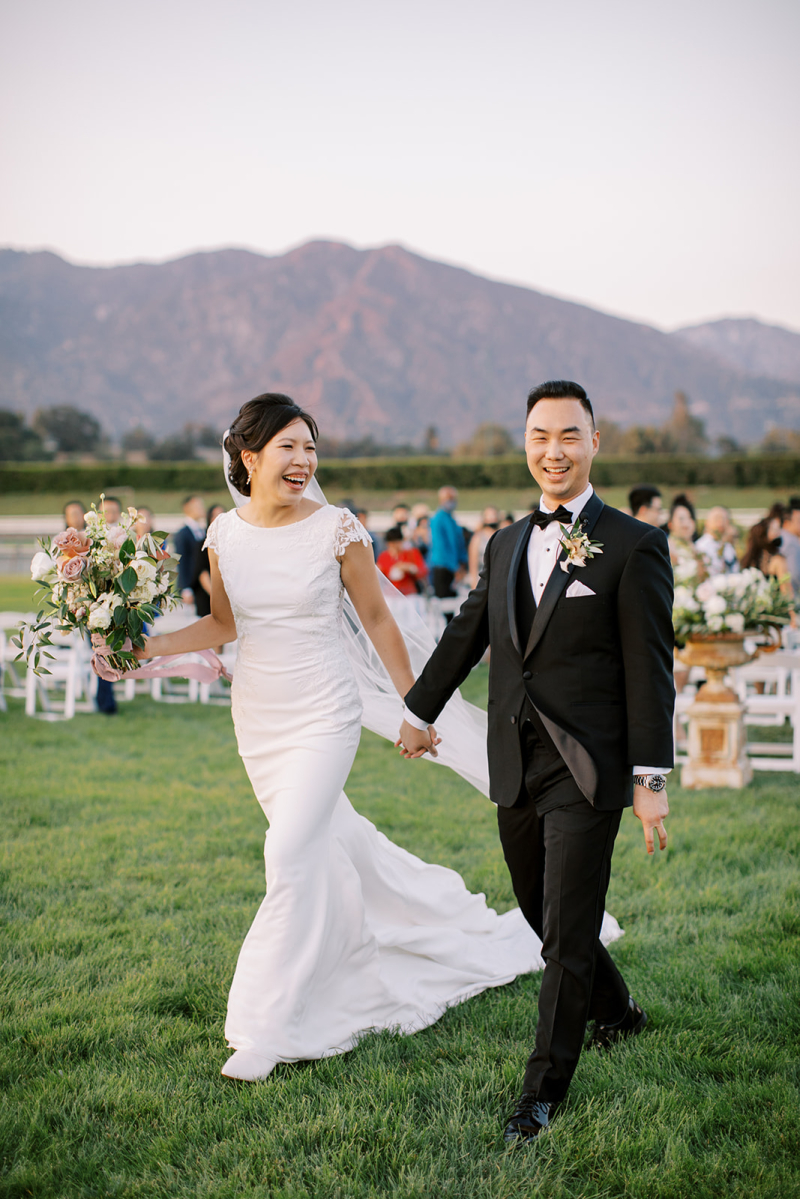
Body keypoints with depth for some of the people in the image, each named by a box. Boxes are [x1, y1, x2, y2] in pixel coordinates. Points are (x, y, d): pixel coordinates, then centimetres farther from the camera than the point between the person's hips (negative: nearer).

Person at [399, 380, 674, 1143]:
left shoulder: (633, 546, -6)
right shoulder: (505, 546, 11)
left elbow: (649, 672, -9)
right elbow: (466, 636, 23)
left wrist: (650, 780, -12)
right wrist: (420, 712, 31)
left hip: (588, 773, -6)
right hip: (515, 772, 6)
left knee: (565, 938, -3)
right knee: (546, 918, 19)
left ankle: (542, 1093, 10)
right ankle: (617, 1012, 44)